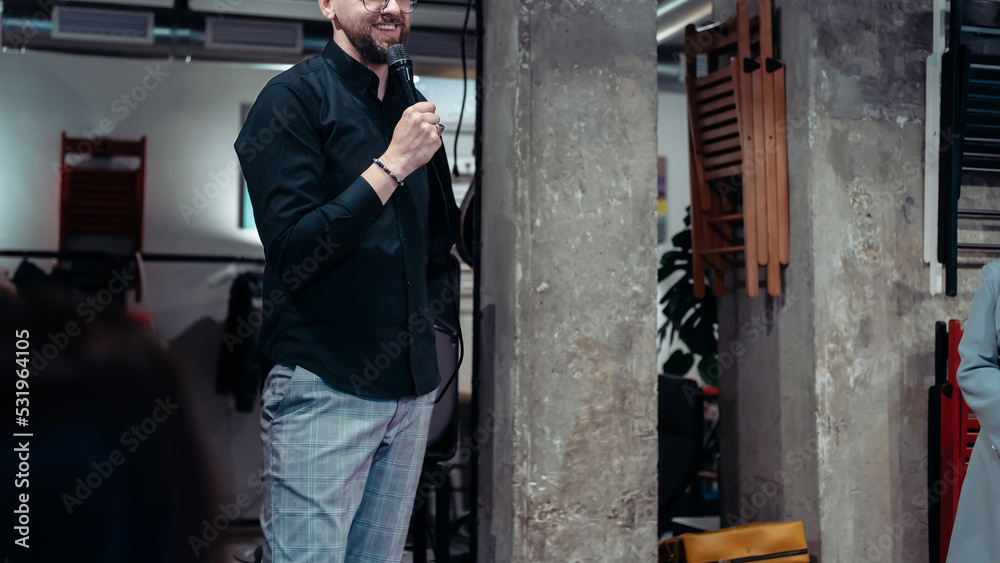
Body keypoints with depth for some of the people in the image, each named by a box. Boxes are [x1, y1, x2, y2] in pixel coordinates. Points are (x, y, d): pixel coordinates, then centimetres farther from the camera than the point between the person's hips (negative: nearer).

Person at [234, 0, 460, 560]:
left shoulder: (412, 108, 13)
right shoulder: (294, 97, -6)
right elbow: (291, 252, -16)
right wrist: (392, 166, -18)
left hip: (412, 385, 6)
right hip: (324, 386, -6)